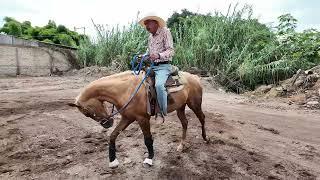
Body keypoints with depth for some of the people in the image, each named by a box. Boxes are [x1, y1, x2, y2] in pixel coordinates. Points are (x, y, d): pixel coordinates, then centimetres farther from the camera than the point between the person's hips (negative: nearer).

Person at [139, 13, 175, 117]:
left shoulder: (165, 32, -5)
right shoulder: (150, 37, 17)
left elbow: (171, 51, -14)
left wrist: (158, 55, -31)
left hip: (163, 66, -8)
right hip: (152, 66, 8)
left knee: (159, 85, -32)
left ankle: (163, 113, -19)